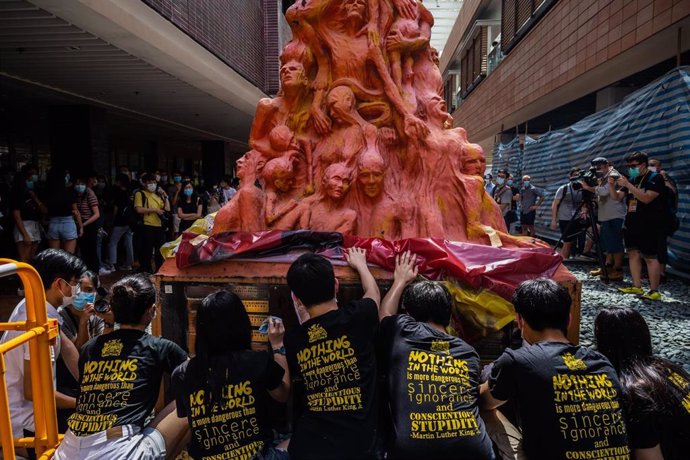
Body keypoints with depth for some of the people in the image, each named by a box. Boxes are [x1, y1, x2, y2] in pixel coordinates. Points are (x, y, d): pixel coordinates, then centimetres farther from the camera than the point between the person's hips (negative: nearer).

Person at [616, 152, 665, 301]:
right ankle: (637, 287, 15)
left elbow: (646, 198, -22)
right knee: (633, 254, 8)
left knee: (650, 257, -6)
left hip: (649, 226, -7)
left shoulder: (655, 178, -8)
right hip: (631, 224, 7)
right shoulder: (633, 180, 13)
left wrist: (627, 185, -25)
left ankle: (654, 291, -2)